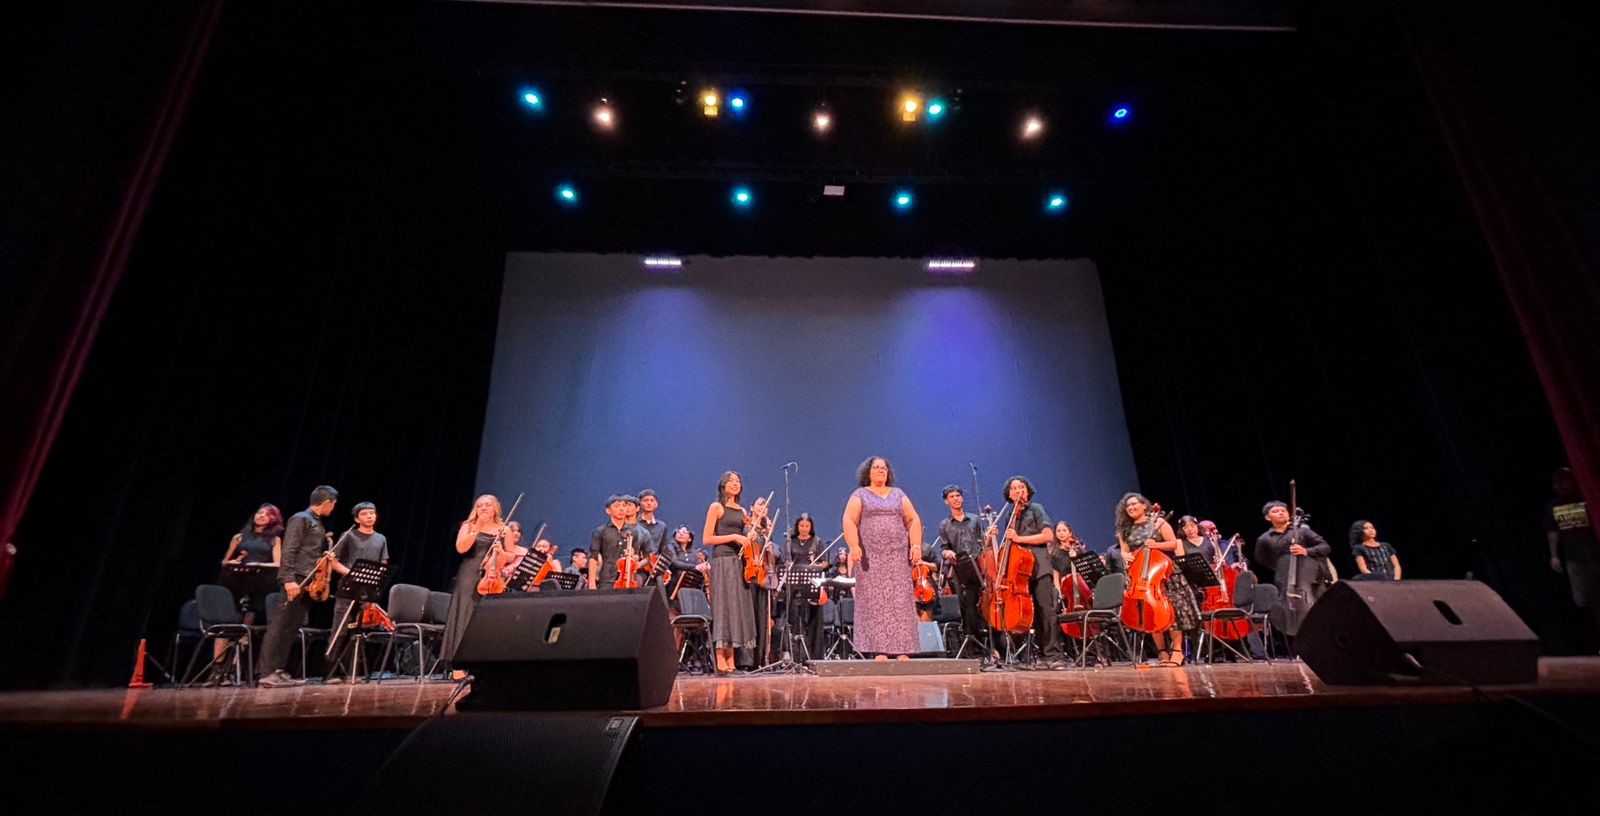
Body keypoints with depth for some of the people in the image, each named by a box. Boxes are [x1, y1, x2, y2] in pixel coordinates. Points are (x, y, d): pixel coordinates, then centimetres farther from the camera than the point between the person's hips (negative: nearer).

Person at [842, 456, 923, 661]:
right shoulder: (859, 495, 7)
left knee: (900, 601, -1)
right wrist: (854, 546, -18)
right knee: (874, 601, -4)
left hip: (898, 556, 3)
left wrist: (916, 545, -3)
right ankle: (879, 649, 0)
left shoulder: (899, 494, 16)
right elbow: (849, 521, -4)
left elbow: (913, 520, 11)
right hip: (870, 557, -2)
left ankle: (902, 649, 3)